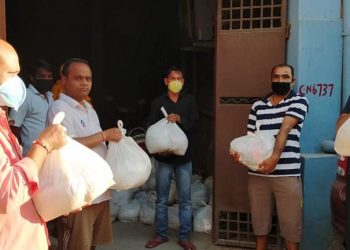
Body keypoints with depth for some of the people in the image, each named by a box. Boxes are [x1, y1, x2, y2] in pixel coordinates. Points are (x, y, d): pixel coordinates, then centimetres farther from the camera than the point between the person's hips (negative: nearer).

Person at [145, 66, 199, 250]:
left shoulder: (189, 101, 6)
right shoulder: (158, 103, 2)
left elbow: (194, 123, -4)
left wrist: (179, 119, -22)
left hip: (184, 157, 1)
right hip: (163, 157, 0)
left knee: (185, 199, 5)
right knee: (161, 199, 8)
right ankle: (161, 234, 21)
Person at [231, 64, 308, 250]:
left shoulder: (299, 101, 1)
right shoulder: (257, 106, 12)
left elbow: (285, 130, -14)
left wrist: (275, 157, -27)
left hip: (287, 174, -3)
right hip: (257, 173, 4)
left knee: (291, 224, 2)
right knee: (259, 222, 11)